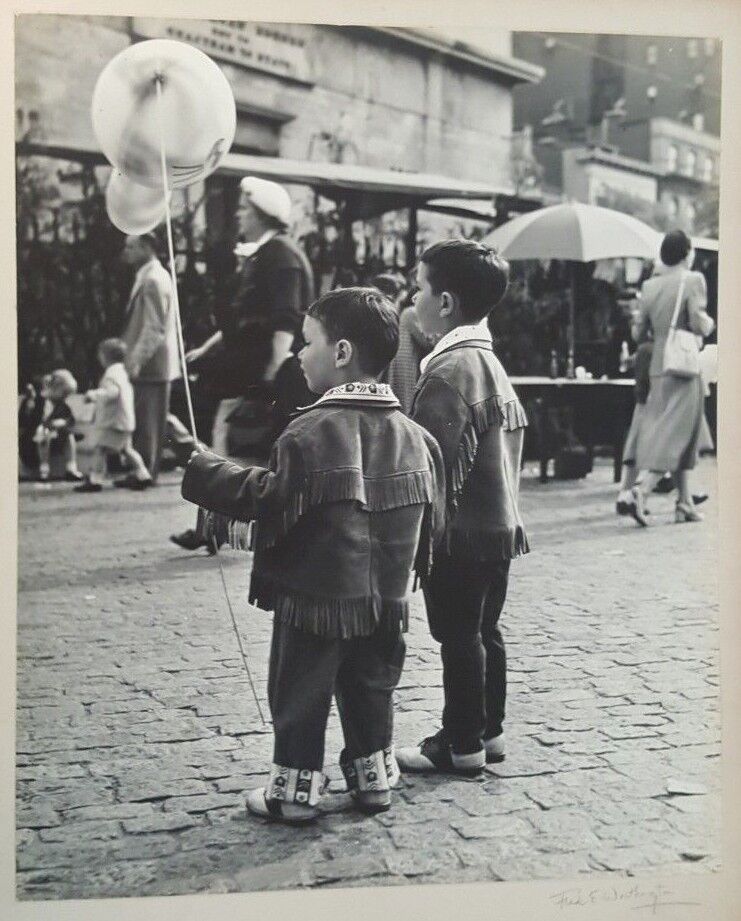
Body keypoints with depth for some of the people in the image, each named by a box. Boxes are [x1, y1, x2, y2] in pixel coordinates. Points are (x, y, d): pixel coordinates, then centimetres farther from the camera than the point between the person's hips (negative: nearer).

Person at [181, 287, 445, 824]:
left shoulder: (312, 432, -20)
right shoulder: (414, 436, -1)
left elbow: (264, 498, -17)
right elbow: (432, 519, 6)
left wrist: (205, 472, -4)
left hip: (312, 599, -5)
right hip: (385, 600, 6)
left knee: (300, 699, 10)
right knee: (371, 691, 21)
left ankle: (294, 791, 20)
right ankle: (374, 779, 31)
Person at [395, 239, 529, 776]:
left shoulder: (449, 371, -19)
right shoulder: (490, 361, 11)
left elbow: (437, 465, -22)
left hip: (461, 534, -9)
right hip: (499, 526, 9)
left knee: (459, 637, 2)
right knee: (484, 631, 17)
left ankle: (463, 745, 13)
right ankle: (488, 731, 28)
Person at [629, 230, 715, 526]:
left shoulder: (650, 285, 8)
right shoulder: (693, 281, -9)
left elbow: (637, 333, 8)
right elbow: (699, 326, -17)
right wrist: (710, 323, 5)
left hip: (658, 367, 6)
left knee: (679, 436, 14)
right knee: (676, 434, -4)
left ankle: (685, 502, 17)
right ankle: (643, 489, -20)